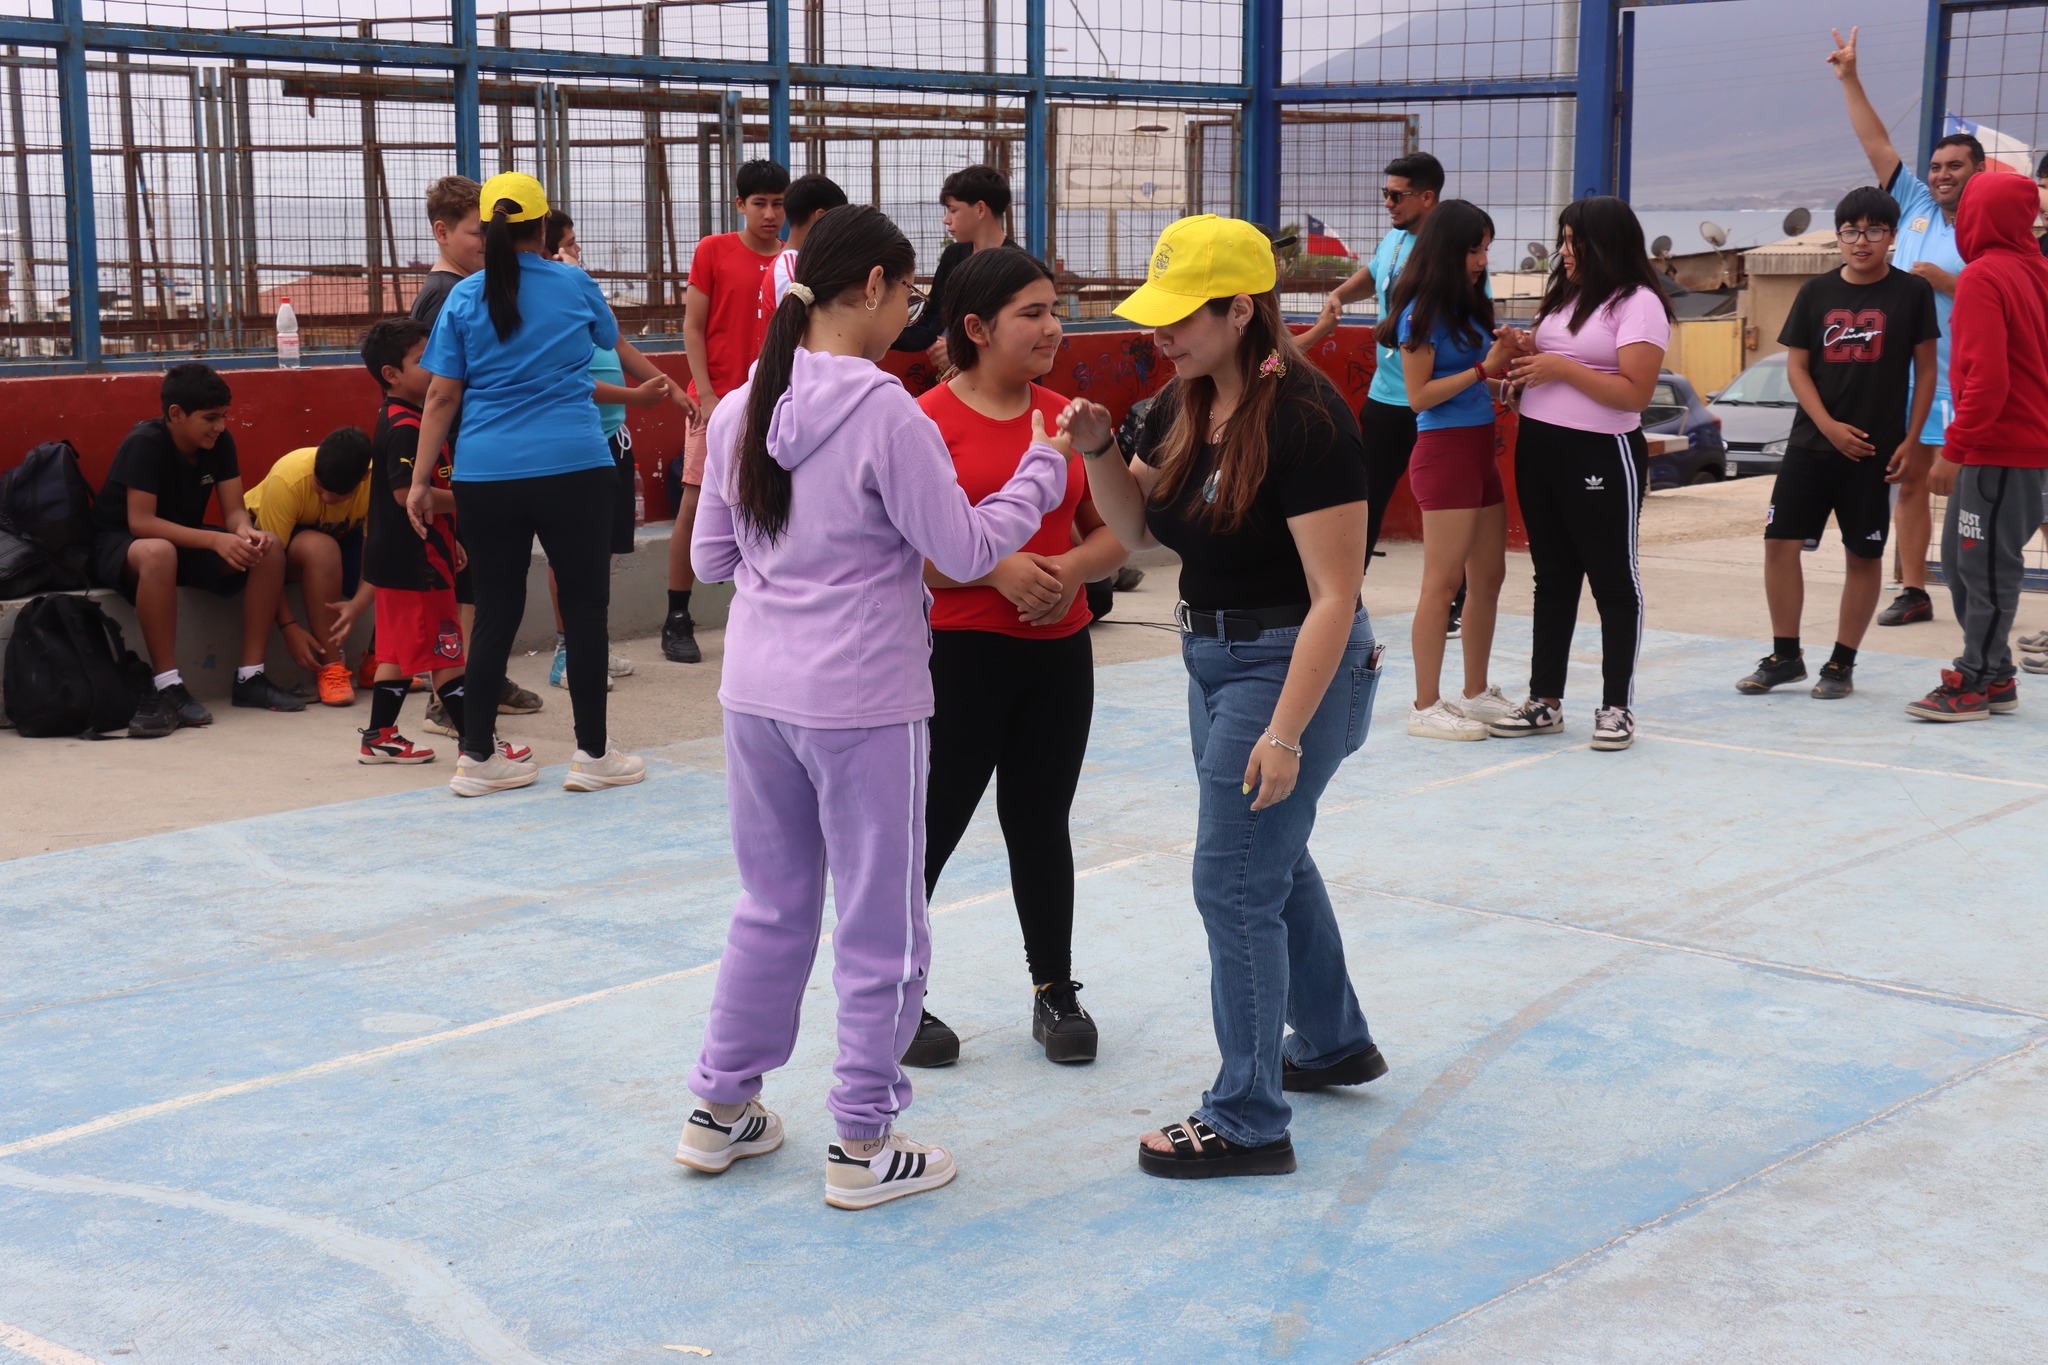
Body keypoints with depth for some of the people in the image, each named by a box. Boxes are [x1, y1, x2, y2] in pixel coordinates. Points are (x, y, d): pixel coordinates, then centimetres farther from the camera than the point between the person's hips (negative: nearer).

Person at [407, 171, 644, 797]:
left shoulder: (465, 297, 4)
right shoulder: (576, 285, 3)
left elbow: (442, 397, 1)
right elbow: (609, 337, 25)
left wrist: (420, 480, 6)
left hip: (486, 476, 2)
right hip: (572, 469, -2)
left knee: (495, 611, 9)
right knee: (585, 606, 6)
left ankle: (477, 756, 13)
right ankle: (593, 753, 11)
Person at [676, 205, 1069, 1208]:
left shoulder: (743, 409, 4)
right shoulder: (884, 413, -16)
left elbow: (711, 557, 11)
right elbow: (963, 551, -10)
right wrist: (1045, 470, 1)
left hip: (756, 692, 6)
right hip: (861, 703, -6)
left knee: (772, 908, 21)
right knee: (880, 926, 7)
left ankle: (721, 1110, 30)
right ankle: (862, 1145, 16)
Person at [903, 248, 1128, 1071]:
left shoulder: (1067, 417, 7)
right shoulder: (928, 419, -10)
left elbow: (1112, 535, 11)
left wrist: (1072, 569, -10)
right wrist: (997, 568, -22)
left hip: (1058, 653, 5)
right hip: (959, 653, -5)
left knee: (1040, 824, 14)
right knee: (931, 827, 3)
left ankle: (1055, 990, 28)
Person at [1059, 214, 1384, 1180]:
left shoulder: (1303, 417, -22)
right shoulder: (1183, 405, 3)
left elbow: (1335, 595, -24)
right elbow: (1137, 527, 15)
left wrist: (1285, 731, -26)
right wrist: (1098, 452, -5)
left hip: (1294, 665, -9)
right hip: (1216, 657, 9)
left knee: (1234, 881, -5)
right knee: (1273, 859, 22)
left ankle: (1249, 1123, 7)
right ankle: (1333, 1043, 43)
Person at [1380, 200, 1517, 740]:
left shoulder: (1470, 305, 13)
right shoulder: (1422, 312, -10)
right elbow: (1419, 396, -14)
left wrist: (1506, 359, 1)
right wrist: (1484, 368, -15)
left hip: (1481, 446, 9)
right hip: (1444, 448, -9)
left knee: (1489, 576, 12)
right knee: (1444, 582, -6)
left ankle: (1475, 694, 22)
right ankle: (1426, 707, -1)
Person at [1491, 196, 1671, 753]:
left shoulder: (1638, 304, -9)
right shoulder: (1562, 296, 15)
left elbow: (1635, 393, -17)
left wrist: (1561, 368, -17)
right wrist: (1526, 352, 1)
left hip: (1600, 455, -8)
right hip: (1538, 449, 8)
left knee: (1614, 581, 2)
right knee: (1553, 578, 12)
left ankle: (1617, 707, 9)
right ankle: (1545, 702, 17)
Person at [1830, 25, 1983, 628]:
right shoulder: (1917, 206, 10)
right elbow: (1876, 144, 11)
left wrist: (1942, 281, -19)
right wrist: (1850, 79, 8)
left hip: (1959, 383, -6)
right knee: (1908, 481, 8)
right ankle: (1913, 592, 15)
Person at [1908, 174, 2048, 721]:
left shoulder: (1982, 277, -14)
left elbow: (1987, 377, -21)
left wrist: (1954, 449, -17)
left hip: (2000, 449, -9)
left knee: (1987, 565, -3)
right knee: (1960, 555, 15)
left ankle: (1976, 683, 3)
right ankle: (1995, 677, 20)